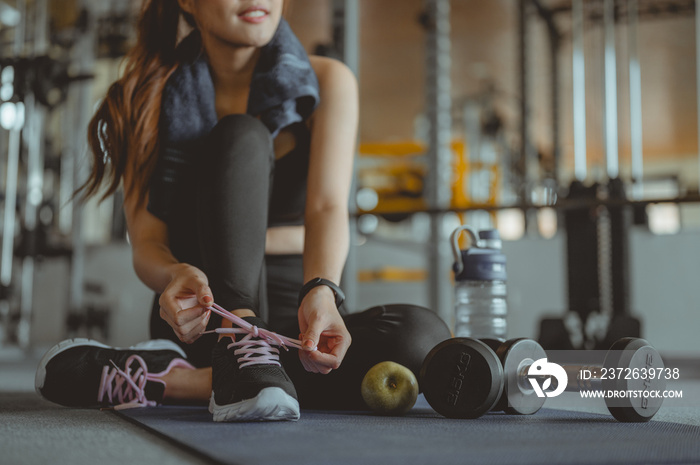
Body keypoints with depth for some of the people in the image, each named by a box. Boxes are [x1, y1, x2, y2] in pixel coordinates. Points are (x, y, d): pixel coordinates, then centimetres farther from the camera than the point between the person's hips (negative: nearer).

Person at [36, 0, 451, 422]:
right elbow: (146, 243, -9)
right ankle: (239, 351, -37)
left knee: (423, 336, -30)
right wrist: (175, 275, -34)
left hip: (292, 320, 2)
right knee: (239, 135, -22)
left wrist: (320, 292, -37)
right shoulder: (152, 95, -1)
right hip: (204, 318, -2)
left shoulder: (326, 82, 0)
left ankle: (168, 379, -25)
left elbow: (327, 207, -16)